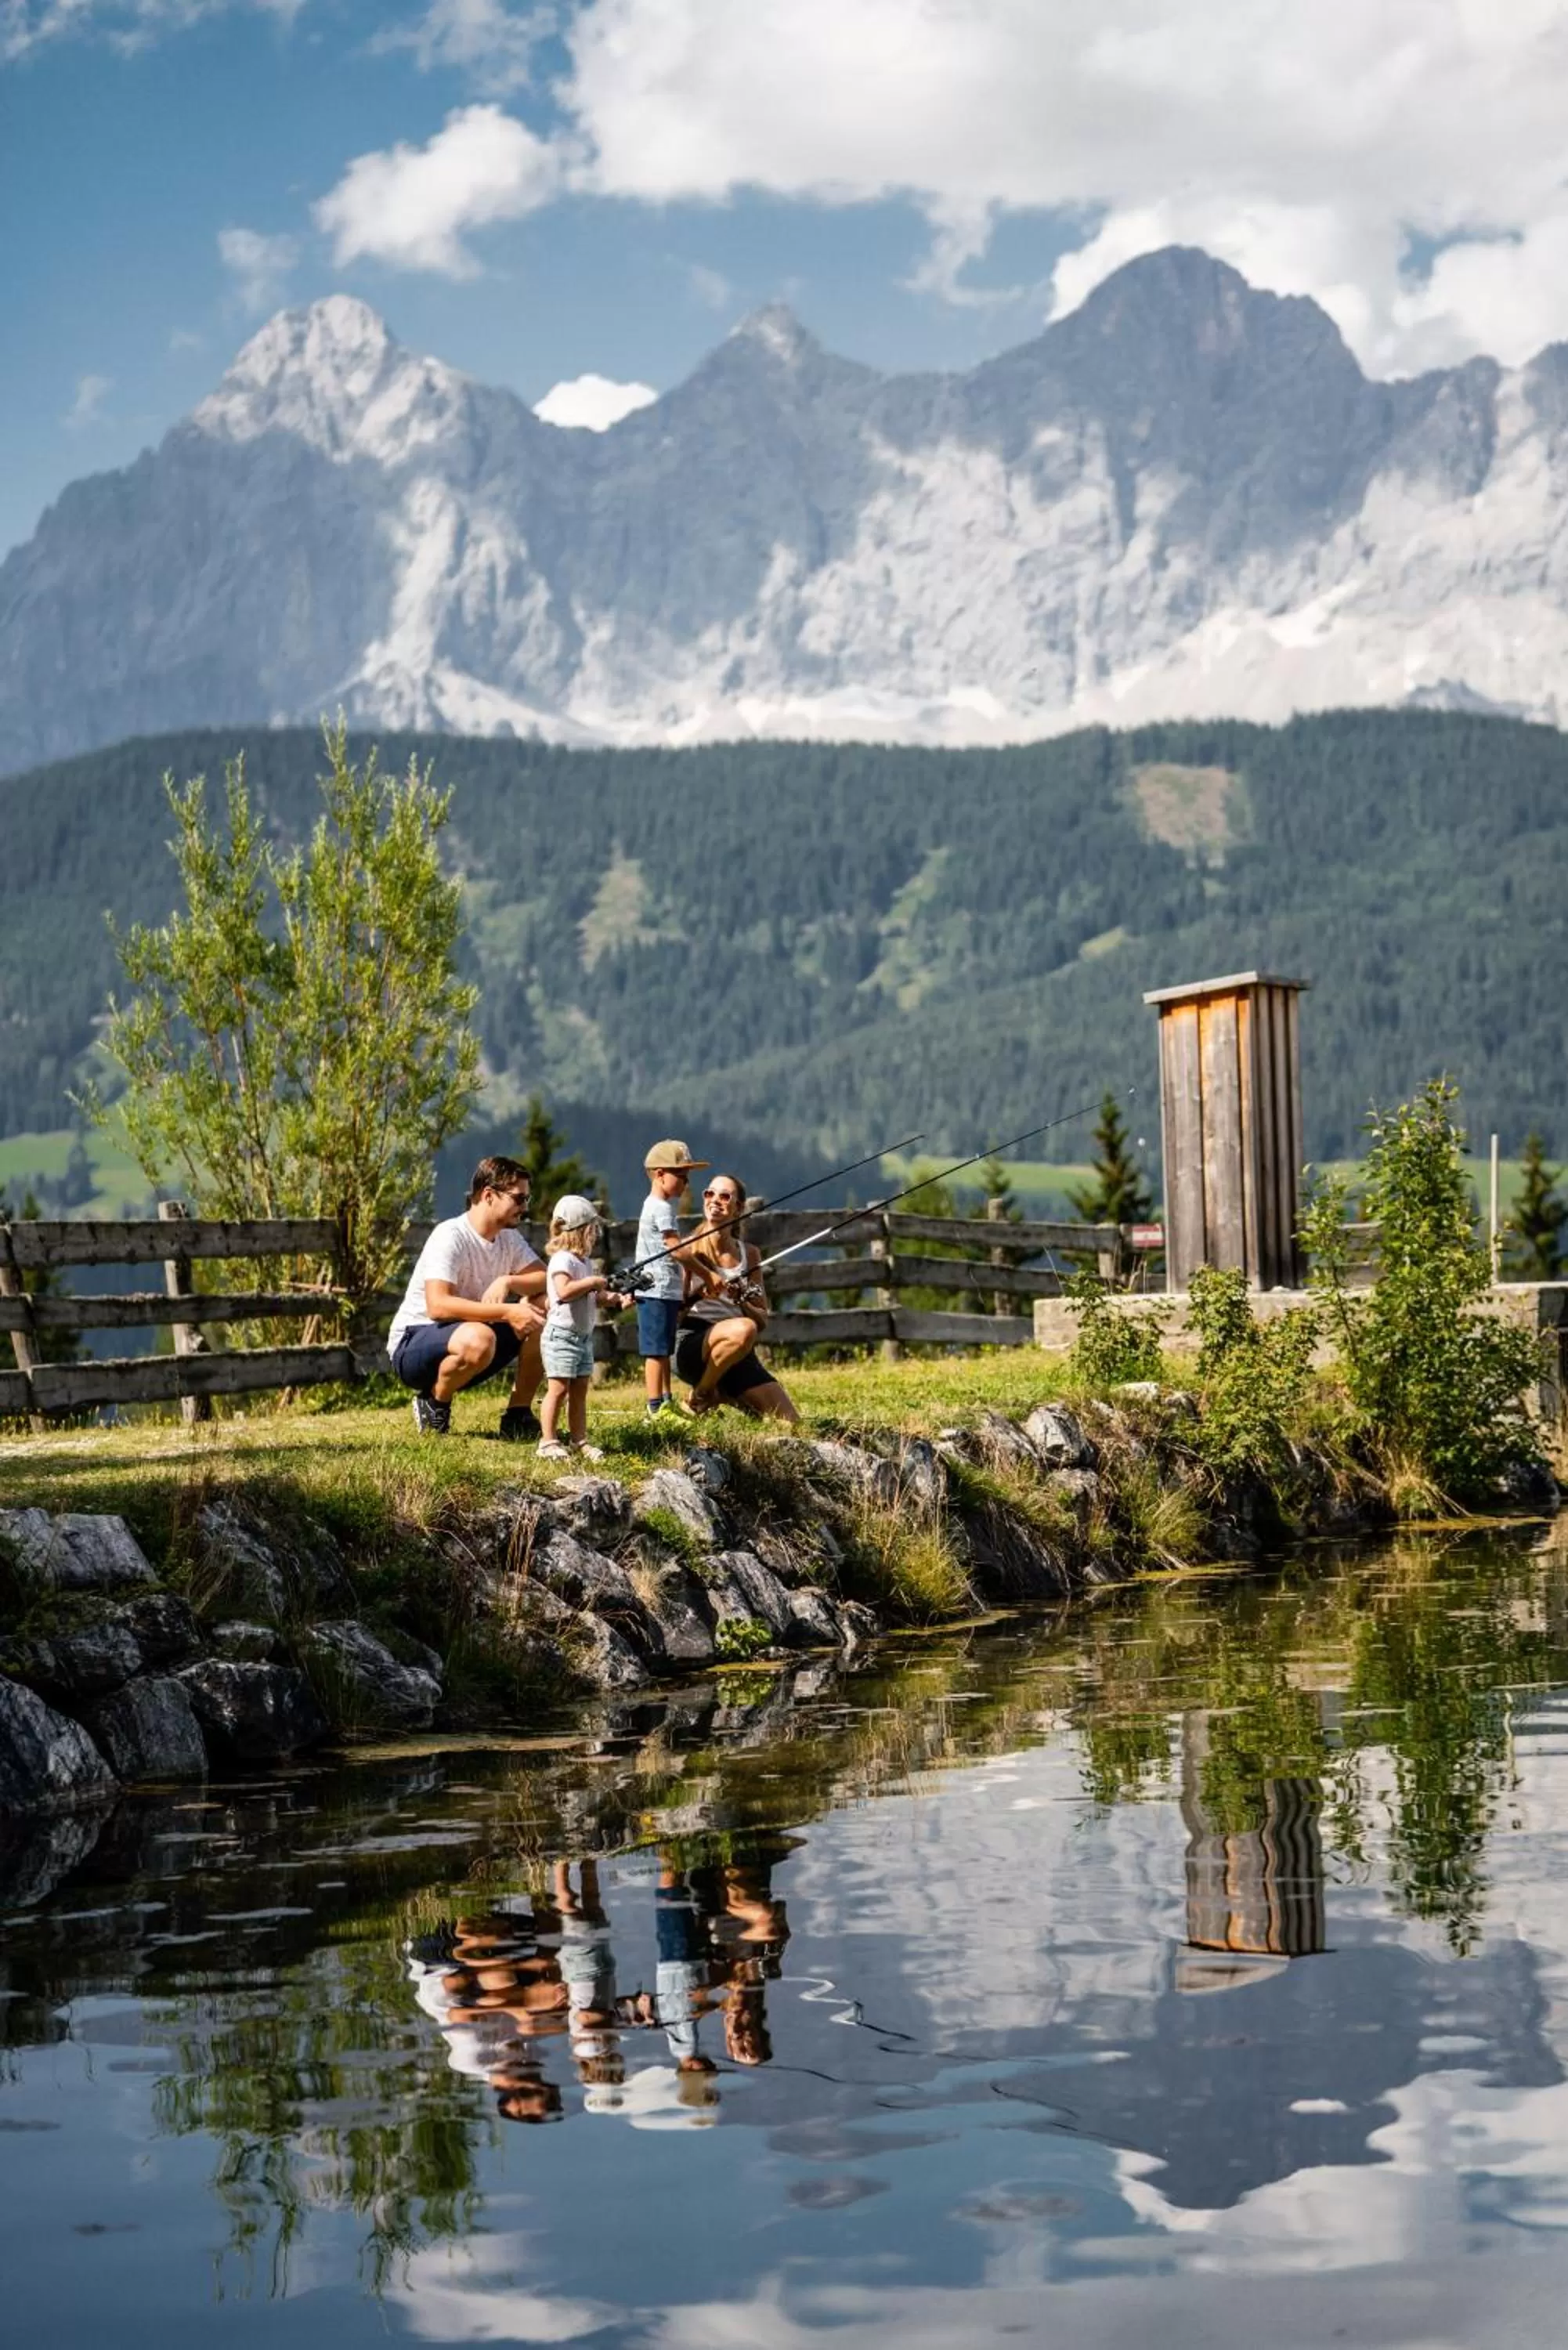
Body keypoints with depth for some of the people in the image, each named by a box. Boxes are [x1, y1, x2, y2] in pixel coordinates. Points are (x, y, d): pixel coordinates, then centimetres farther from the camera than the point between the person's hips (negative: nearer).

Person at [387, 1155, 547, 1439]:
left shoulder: (510, 1238, 3)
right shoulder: (450, 1237, -22)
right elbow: (437, 1306, -33)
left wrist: (507, 1282, -23)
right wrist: (507, 1312, -37)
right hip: (412, 1346, -8)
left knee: (544, 1311, -10)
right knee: (478, 1339, -39)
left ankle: (518, 1415, -2)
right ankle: (434, 1403, -9)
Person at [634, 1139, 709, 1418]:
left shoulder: (664, 1204, 18)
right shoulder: (661, 1209, -14)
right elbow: (677, 1249, -19)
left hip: (667, 1291, 11)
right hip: (657, 1291, -11)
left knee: (663, 1350, 15)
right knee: (656, 1351, -8)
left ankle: (665, 1402, 21)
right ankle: (655, 1406, -8)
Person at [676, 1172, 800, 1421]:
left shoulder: (749, 1254, 13)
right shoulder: (692, 1248, 0)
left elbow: (762, 1319, 15)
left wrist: (741, 1302, -6)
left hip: (740, 1357, 5)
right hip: (692, 1347, -5)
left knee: (790, 1423, -7)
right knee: (743, 1329, -39)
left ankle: (725, 1396, 18)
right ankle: (701, 1398, -13)